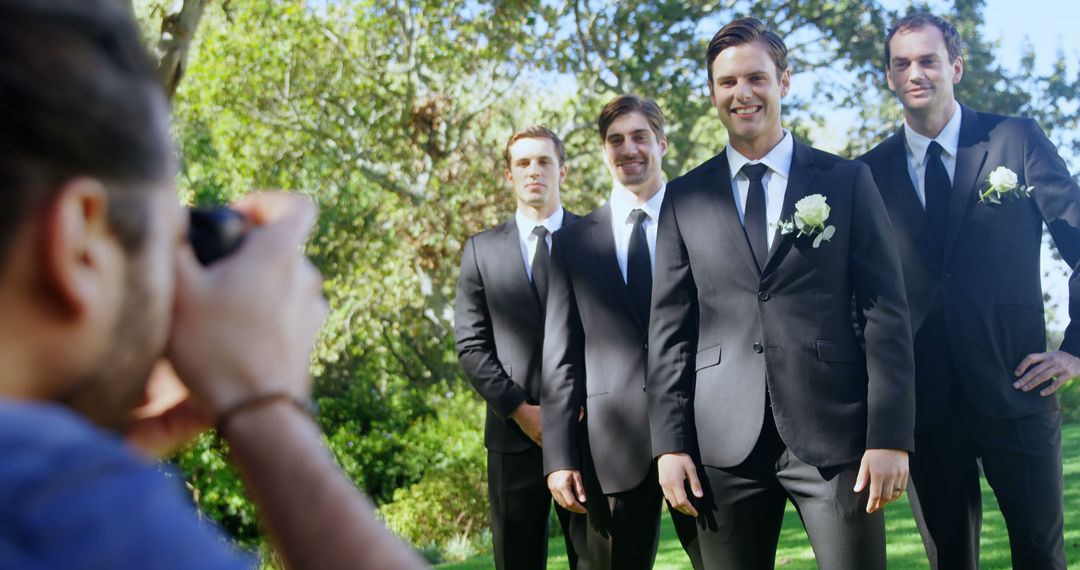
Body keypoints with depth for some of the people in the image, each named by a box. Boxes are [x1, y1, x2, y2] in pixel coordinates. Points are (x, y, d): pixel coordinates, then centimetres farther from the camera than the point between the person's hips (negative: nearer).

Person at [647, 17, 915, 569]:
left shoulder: (846, 180, 7)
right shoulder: (685, 197, 11)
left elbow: (885, 311, 2)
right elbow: (669, 326, 9)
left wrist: (890, 436, -6)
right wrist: (669, 443, 1)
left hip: (834, 430, -1)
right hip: (726, 440, 2)